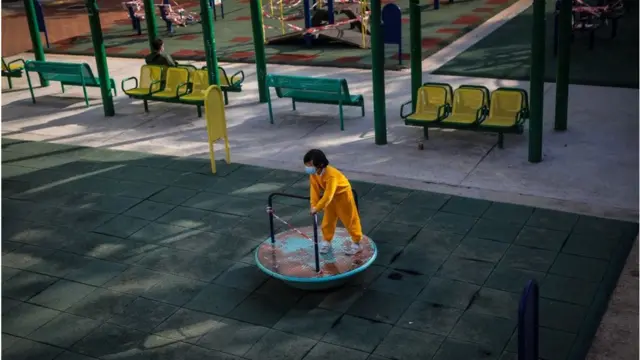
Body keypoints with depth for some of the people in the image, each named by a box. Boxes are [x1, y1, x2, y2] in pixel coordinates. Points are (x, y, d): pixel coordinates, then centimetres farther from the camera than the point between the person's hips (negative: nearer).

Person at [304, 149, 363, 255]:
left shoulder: (331, 175, -41)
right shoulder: (313, 174, -18)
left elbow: (328, 195, -42)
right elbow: (314, 189, -11)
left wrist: (317, 208, -38)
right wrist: (314, 205, -19)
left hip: (343, 194, -7)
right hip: (331, 196, 7)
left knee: (350, 219, 5)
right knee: (328, 220, 12)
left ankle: (356, 242, 17)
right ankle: (326, 240, 27)